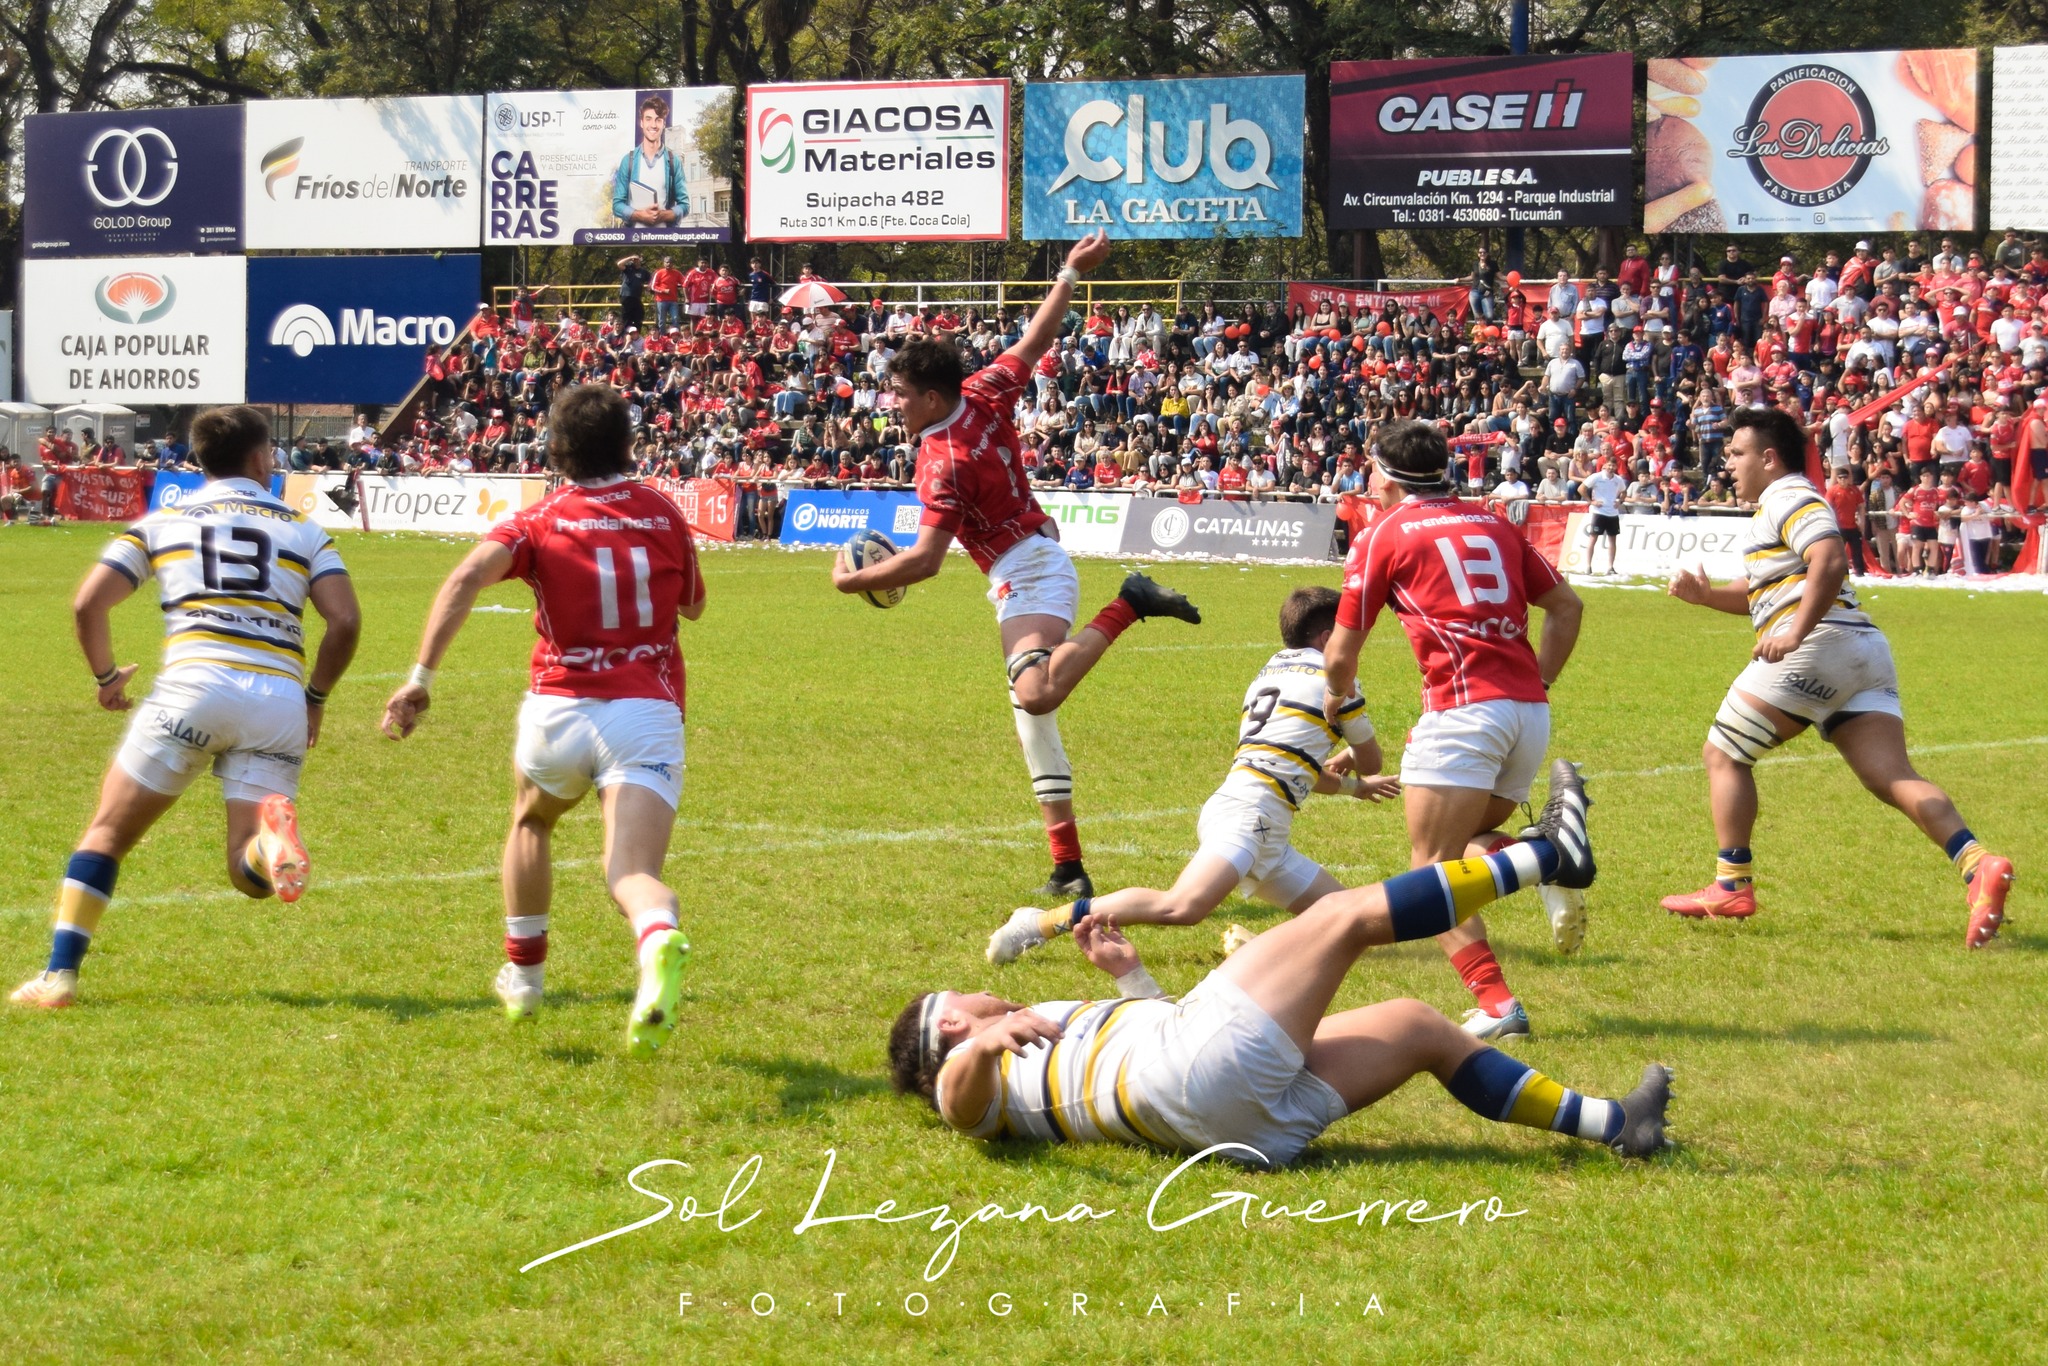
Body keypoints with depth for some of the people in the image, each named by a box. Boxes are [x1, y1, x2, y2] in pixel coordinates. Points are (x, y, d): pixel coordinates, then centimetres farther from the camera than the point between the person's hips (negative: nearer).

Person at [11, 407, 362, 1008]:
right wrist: (316, 697, 18)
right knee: (251, 878, 5)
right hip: (280, 698, 1)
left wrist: (106, 675, 23)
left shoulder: (162, 522, 15)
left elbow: (88, 604, 7)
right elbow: (345, 621, 6)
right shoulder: (303, 529, 17)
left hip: (193, 687, -1)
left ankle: (59, 974, 2)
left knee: (108, 831, 13)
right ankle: (273, 834, -30)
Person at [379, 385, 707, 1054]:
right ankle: (660, 940, -50)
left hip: (560, 708, 0)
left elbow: (466, 578, -15)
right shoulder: (664, 512, 10)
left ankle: (523, 975, 39)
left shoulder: (539, 520, 3)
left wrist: (421, 677, -19)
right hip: (649, 713, 0)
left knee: (531, 823, 32)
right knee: (631, 872, -14)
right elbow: (693, 605, 24)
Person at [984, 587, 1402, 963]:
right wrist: (1355, 776, 42)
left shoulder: (1270, 671, 28)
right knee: (1182, 907, -29)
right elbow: (1370, 762, 18)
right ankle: (1043, 922, -27)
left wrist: (1354, 787, 54)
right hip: (1250, 811, -9)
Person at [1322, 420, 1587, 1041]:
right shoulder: (1492, 524, 20)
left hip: (1463, 706, -6)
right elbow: (1566, 606, 20)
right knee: (1471, 840, 24)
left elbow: (1342, 651, 9)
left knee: (1432, 866, 0)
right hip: (1530, 709, 6)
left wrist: (1335, 698, 29)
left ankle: (1496, 1004, -14)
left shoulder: (1384, 535, 6)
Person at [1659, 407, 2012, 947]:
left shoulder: (1788, 497, -2)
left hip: (1819, 645, -9)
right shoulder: (1782, 505, 29)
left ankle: (1732, 885, 4)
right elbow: (1761, 594, 37)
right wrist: (1705, 594, 20)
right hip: (1865, 650, 9)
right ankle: (1977, 865, -25)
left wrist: (1795, 634, -26)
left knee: (1723, 754, 5)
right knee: (1892, 778, -6)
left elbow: (1830, 561, -20)